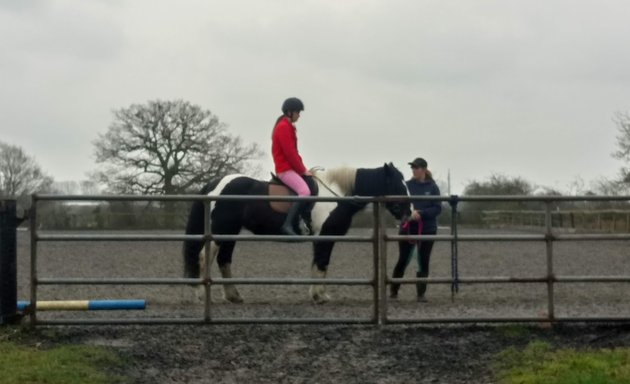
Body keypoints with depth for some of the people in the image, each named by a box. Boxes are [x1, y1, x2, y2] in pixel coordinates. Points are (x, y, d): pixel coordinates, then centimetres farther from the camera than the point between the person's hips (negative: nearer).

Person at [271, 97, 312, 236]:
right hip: (285, 169, -11)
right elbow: (289, 153, -18)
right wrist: (302, 170, -11)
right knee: (305, 192, -29)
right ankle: (288, 224, -32)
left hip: (291, 168, 11)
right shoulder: (283, 127, -12)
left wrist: (303, 168, 11)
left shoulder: (288, 127, 20)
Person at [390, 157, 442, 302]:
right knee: (403, 260, 3)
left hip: (427, 229, 0)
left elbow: (437, 209, -6)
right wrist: (410, 212, -21)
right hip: (408, 228, 0)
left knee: (423, 262, 5)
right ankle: (393, 291, 16)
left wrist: (421, 213, -20)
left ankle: (421, 294, 13)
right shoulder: (407, 185, 0)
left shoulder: (432, 187, -3)